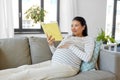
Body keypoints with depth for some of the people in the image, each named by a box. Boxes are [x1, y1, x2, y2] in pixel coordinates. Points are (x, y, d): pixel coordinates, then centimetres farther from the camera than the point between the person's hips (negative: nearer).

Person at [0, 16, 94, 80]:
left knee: (30, 72, -24)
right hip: (53, 62, 7)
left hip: (68, 67, -7)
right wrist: (51, 44, -2)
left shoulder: (88, 39, 5)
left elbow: (87, 58, -12)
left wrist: (70, 46, -9)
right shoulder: (68, 37, 23)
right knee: (25, 67, -15)